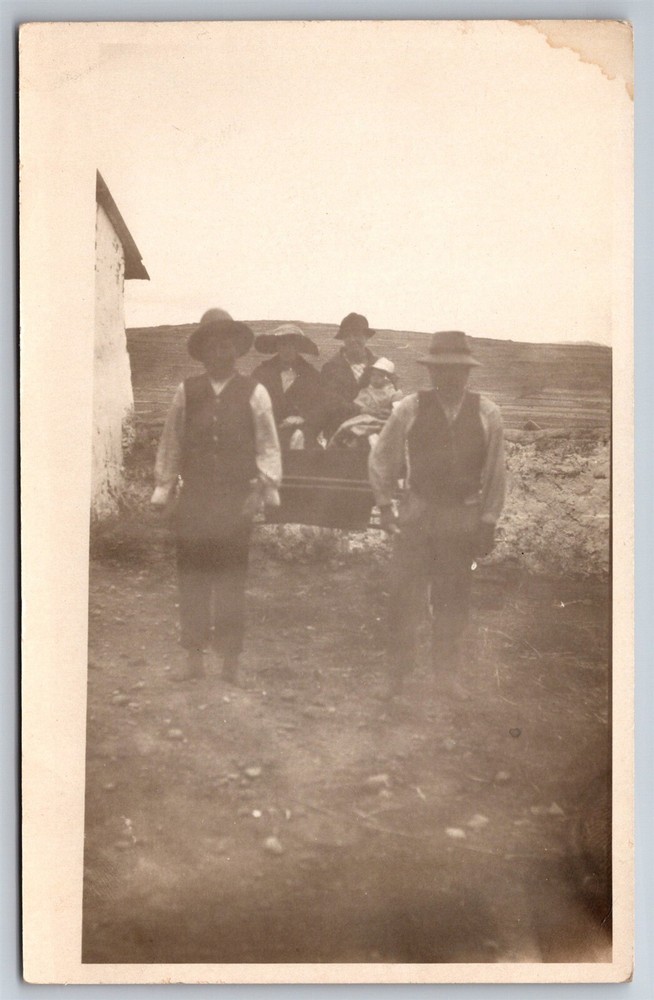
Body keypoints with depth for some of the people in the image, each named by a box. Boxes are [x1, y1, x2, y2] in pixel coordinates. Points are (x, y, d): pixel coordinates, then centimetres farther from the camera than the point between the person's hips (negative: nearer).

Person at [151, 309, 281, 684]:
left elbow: (268, 445, 2)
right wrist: (164, 487, 8)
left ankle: (232, 661, 13)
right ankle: (195, 657, 16)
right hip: (194, 498, 2)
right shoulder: (187, 392, 6)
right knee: (193, 576, 5)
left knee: (232, 579, 3)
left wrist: (267, 487, -5)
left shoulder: (254, 393, 0)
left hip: (237, 499, -2)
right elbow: (171, 443, 10)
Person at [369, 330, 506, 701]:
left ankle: (448, 671, 29)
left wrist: (488, 523, 2)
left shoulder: (487, 413, -3)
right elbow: (381, 459, 5)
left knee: (454, 600, 12)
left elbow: (495, 472, 2)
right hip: (416, 515, -1)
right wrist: (385, 504, 3)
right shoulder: (409, 409, -6)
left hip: (464, 518, 1)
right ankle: (398, 673, 18)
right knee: (405, 597, 2)